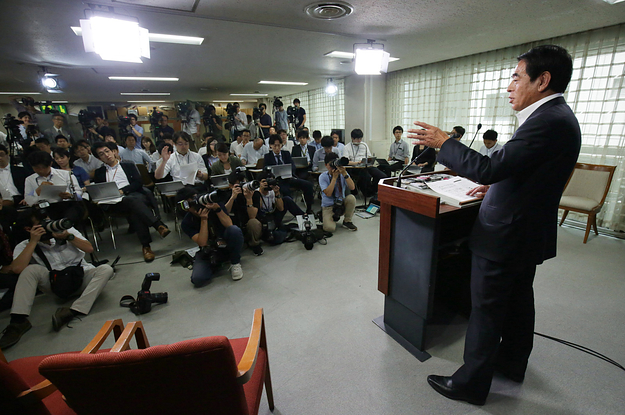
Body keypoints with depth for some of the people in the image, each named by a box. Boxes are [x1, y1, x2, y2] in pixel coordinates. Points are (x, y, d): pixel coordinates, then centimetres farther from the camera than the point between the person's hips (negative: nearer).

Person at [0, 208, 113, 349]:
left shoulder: (66, 230, 3)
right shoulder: (24, 246, 3)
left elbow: (89, 249, -4)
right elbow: (17, 268, -18)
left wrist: (68, 236, -15)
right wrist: (33, 241, -16)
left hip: (81, 277, 0)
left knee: (106, 269, -28)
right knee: (31, 269, -25)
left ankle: (73, 311, -39)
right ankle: (19, 321, -27)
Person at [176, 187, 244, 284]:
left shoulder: (215, 205, -12)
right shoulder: (186, 223, -11)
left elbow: (229, 225, -23)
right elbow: (202, 243, -22)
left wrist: (217, 209, -34)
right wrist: (203, 219, -28)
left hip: (226, 243, 0)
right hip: (207, 251, 0)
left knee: (235, 230, -34)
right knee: (197, 279, -25)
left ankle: (235, 264, -11)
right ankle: (214, 264, 10)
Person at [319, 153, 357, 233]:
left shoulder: (342, 174, -2)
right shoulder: (323, 176, -9)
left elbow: (352, 187, -18)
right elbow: (328, 193, -23)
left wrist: (344, 174, -28)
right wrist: (334, 177, -25)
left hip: (342, 204, 3)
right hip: (328, 207, -3)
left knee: (351, 198, -30)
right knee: (330, 228, -29)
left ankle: (347, 221, -6)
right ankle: (331, 218, 11)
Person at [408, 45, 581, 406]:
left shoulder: (548, 121, -22)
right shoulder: (557, 117, 9)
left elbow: (488, 168, -29)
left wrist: (443, 142, -19)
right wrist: (496, 186, 16)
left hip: (505, 236, -10)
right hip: (528, 233, 10)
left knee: (487, 311, 3)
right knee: (518, 301, 23)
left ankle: (471, 383, 22)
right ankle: (513, 363, 45)